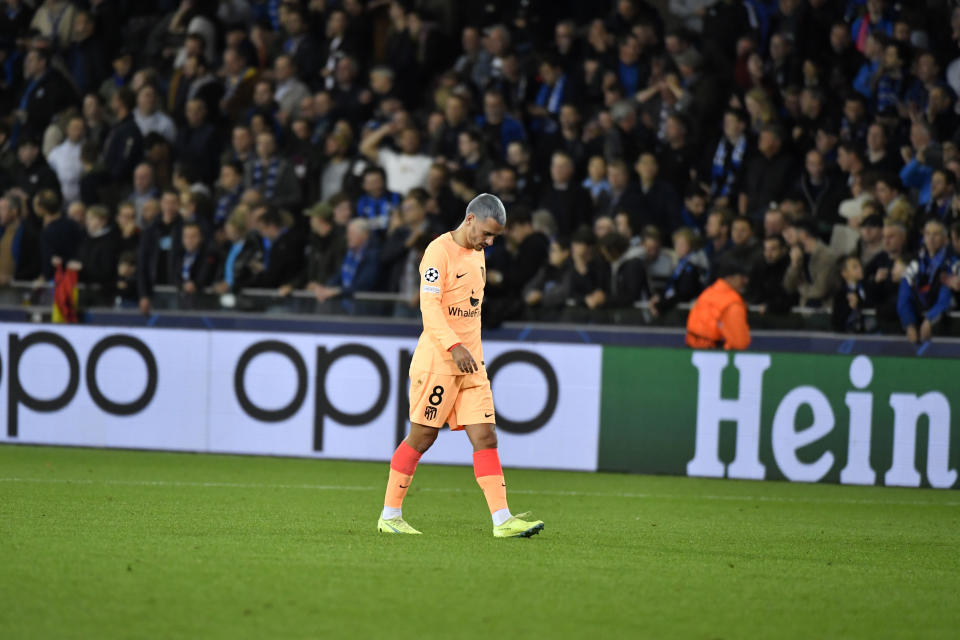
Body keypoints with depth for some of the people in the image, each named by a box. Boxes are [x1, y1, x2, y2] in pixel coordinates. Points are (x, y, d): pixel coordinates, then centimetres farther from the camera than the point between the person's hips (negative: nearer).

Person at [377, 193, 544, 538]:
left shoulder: (477, 253, 15)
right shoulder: (440, 251, -11)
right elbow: (429, 304, -20)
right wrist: (454, 346, -30)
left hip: (470, 363, 8)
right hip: (436, 361, -8)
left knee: (485, 438, -2)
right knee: (422, 437, -2)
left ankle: (502, 519, -7)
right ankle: (390, 516, 9)